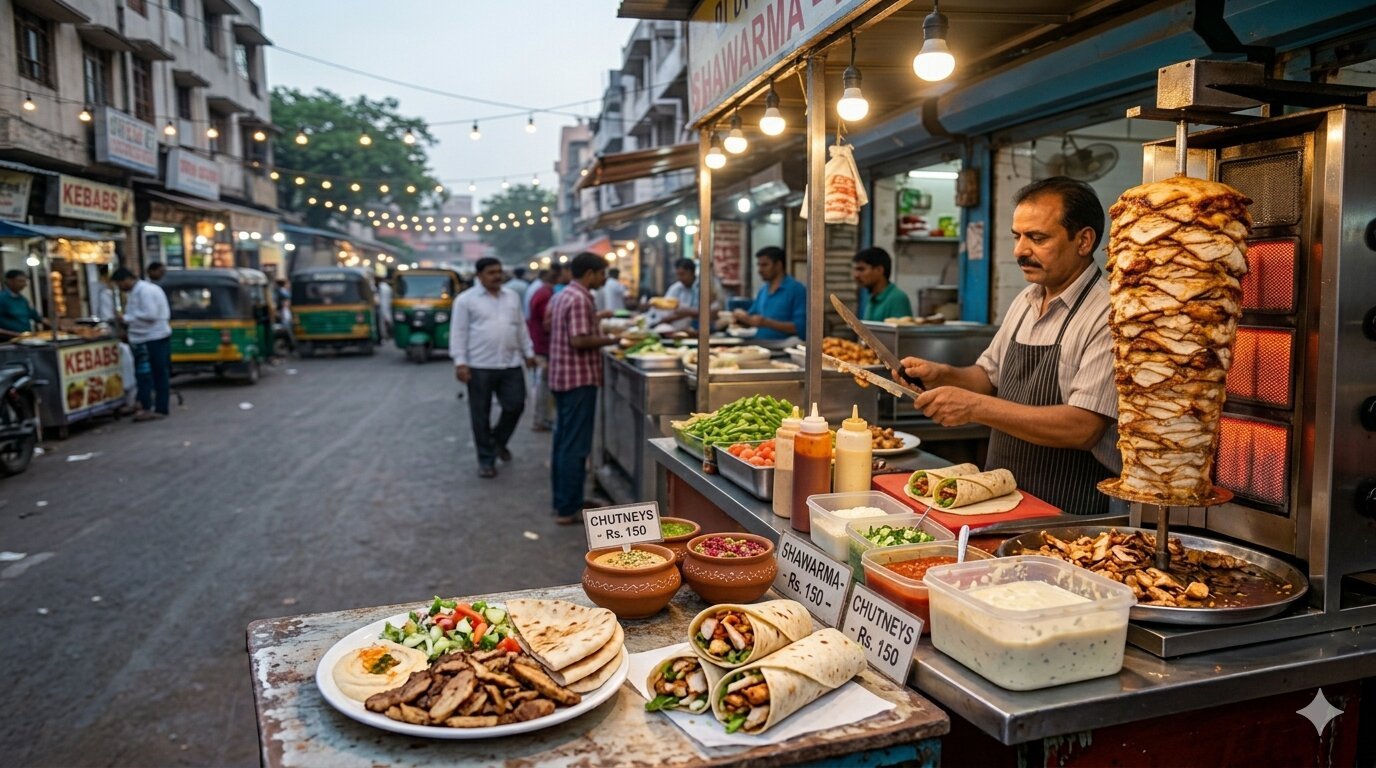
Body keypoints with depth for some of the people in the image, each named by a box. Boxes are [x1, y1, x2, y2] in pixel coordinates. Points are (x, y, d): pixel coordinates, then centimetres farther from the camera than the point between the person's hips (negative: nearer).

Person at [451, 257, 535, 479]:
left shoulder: (512, 297, 12)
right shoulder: (465, 300, -3)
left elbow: (521, 327, 18)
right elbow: (459, 333, -6)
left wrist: (528, 352, 16)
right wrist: (460, 362, -12)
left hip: (510, 364, 4)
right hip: (480, 366, -4)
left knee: (515, 406, 3)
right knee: (481, 416, 4)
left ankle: (498, 440, 31)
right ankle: (486, 459, 16)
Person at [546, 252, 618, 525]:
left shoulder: (563, 296, 14)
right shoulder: (580, 299, -16)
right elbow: (579, 341, -24)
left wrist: (594, 318, 18)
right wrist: (610, 340, -15)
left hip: (562, 377, 10)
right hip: (579, 378, -10)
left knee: (563, 441, 14)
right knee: (575, 446, -5)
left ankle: (562, 501, 22)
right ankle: (569, 509, -1)